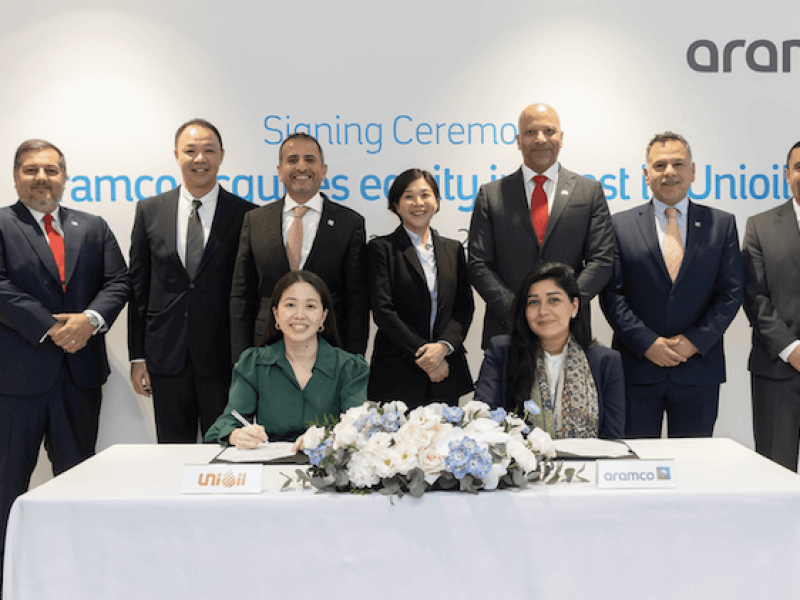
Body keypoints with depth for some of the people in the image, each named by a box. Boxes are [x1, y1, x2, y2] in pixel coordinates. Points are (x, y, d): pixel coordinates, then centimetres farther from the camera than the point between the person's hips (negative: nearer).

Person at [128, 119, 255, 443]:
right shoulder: (149, 211, 6)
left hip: (223, 360, -2)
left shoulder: (246, 216, -1)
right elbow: (138, 287, 7)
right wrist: (137, 356, 4)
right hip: (166, 357, 2)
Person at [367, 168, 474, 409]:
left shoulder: (453, 249, 15)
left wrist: (443, 346, -9)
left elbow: (465, 307, 9)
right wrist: (422, 355, -12)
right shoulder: (381, 248, 1)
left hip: (447, 370, 4)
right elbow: (383, 310, -7)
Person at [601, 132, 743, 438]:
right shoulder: (620, 225, 4)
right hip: (637, 369, -1)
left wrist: (695, 341, -9)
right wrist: (647, 343, -11)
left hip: (699, 370, 1)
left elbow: (731, 292, 3)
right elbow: (611, 294, -2)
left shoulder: (722, 224, 8)